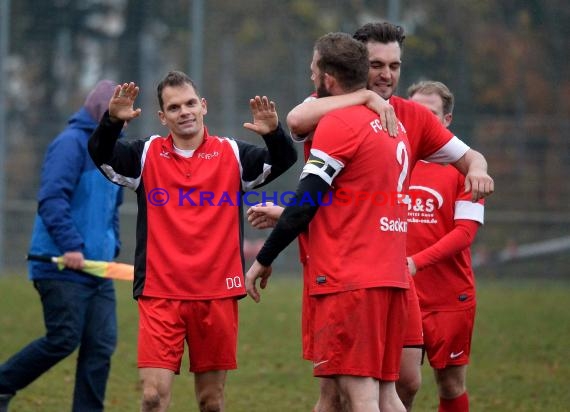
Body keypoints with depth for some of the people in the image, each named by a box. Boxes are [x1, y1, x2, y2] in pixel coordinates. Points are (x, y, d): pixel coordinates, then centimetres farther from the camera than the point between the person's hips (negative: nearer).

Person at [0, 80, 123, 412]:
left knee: (101, 345, 0)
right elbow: (52, 199, -19)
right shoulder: (71, 143, -10)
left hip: (97, 270, 8)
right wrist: (70, 246, -24)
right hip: (62, 269, -8)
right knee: (63, 340, -8)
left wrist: (112, 247, 16)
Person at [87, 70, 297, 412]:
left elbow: (283, 161, -7)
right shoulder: (147, 155, 5)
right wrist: (113, 121, -30)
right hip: (159, 294, -1)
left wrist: (274, 133, -29)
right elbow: (101, 154, -10)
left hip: (217, 293, 1)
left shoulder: (232, 154, 5)